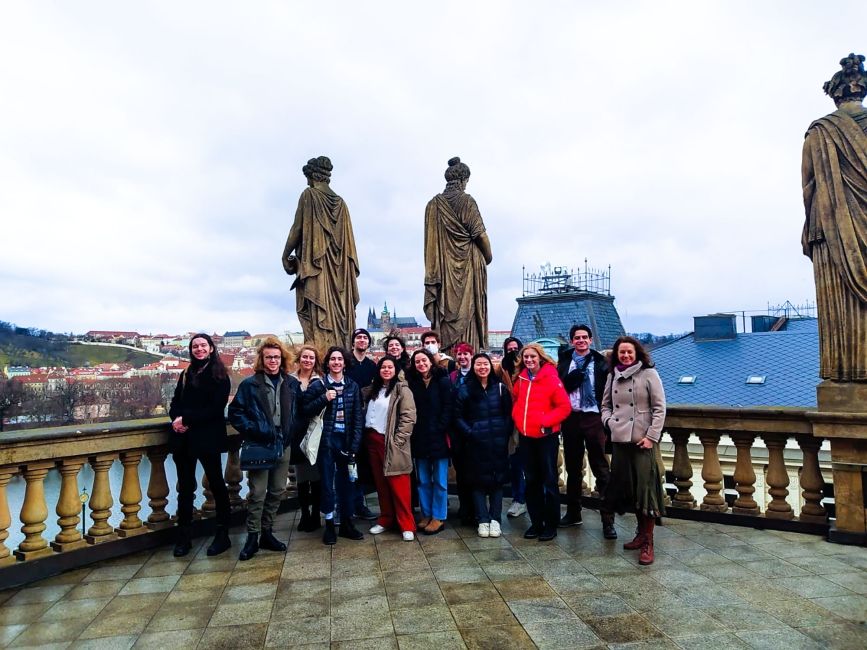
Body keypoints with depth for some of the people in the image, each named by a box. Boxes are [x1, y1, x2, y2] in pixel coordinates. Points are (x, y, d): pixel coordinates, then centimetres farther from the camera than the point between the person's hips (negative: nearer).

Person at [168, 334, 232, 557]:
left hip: (208, 438, -5)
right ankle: (184, 537, 19)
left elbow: (215, 408, -12)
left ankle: (223, 535, 15)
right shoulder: (186, 374, 14)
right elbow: (175, 403, 11)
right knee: (185, 488, 9)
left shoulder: (219, 376, -4)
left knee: (216, 484, 4)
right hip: (183, 438, 5)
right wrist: (176, 419, -10)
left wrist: (186, 419, -17)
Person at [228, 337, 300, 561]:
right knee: (257, 493, 0)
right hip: (259, 446, -4)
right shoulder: (250, 384, -4)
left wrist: (292, 432, 4)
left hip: (283, 446, 4)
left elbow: (296, 411, 15)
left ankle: (267, 533, 26)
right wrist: (252, 430, -13)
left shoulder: (292, 383, 6)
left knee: (277, 491, 11)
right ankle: (252, 537, 13)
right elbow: (235, 412, -3)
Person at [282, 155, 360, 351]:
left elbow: (297, 228, -4)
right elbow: (348, 239, 12)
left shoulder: (309, 195, -1)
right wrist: (350, 268, 16)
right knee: (338, 312, 4)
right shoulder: (340, 203, 14)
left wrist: (285, 255, 6)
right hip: (338, 267, 6)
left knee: (318, 315, -9)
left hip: (315, 262, -5)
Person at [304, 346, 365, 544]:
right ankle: (329, 524, 18)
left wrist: (354, 445, -4)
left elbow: (358, 417, 2)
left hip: (346, 440, 2)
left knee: (346, 481, 9)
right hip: (326, 440, -2)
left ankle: (346, 523, 23)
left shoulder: (353, 386, 4)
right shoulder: (319, 385, -1)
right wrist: (324, 398, -19)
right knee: (327, 482, 5)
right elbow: (307, 409, -4)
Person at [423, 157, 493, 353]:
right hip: (467, 267, -4)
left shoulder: (433, 204, 7)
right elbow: (479, 234, -8)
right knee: (467, 312, -2)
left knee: (444, 313, 5)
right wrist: (488, 257, 8)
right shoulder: (466, 201, -7)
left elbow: (430, 239, 9)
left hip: (443, 269, 4)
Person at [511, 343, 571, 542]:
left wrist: (546, 421, -20)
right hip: (526, 436, 6)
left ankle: (551, 524, 16)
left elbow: (564, 406, -12)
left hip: (546, 436, -5)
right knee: (531, 480, 13)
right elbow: (515, 401, 20)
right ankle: (536, 522, 24)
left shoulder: (551, 378, -11)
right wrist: (517, 418, 5)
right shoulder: (521, 379, 5)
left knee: (549, 480, 3)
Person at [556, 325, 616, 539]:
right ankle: (573, 513, 28)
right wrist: (577, 375, -14)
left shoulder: (600, 363, 1)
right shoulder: (564, 361, 7)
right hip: (571, 418, 3)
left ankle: (608, 520, 5)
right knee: (572, 468, 14)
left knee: (601, 469, -2)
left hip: (593, 418, -3)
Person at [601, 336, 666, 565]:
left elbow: (659, 408, -6)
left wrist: (652, 436, -12)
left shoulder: (649, 374, -4)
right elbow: (606, 404, 19)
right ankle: (641, 532, 28)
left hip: (643, 440, -5)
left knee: (645, 487, -4)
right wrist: (608, 421, -1)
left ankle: (648, 542, 5)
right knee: (628, 486, 11)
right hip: (620, 439, 5)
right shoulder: (613, 376, 10)